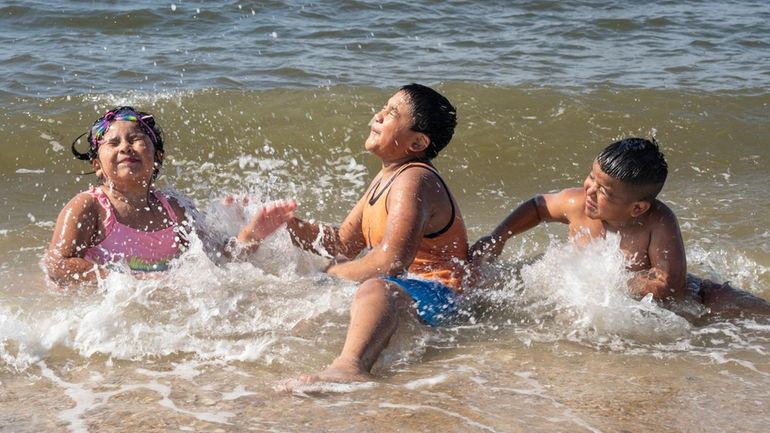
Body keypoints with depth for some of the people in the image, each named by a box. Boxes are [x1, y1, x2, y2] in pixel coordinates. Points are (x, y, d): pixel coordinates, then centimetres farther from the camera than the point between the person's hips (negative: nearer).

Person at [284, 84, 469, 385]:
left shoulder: (413, 181, -14)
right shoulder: (387, 177, 19)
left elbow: (390, 260, -27)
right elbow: (344, 243, 20)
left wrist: (325, 277, -15)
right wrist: (290, 225, 7)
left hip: (431, 293, -12)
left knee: (376, 288, -42)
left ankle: (350, 366, -70)